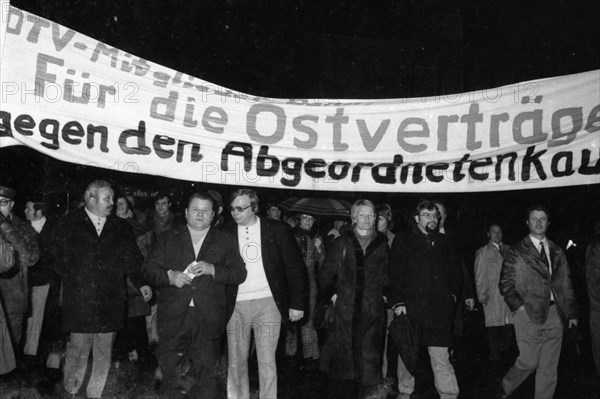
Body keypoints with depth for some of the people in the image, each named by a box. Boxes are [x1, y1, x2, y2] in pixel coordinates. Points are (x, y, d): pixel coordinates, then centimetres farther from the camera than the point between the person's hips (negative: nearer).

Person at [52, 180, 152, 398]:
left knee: (103, 354, 8)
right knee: (78, 351, 1)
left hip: (109, 304, 2)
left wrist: (140, 283, -5)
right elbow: (58, 261, 3)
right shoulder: (68, 225, 3)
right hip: (79, 304, -2)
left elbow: (131, 260, 7)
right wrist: (75, 280, -6)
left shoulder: (121, 228, 9)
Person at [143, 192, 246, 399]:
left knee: (207, 370, 3)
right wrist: (170, 275, -12)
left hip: (208, 318, 0)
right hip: (173, 316, 1)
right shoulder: (168, 238, 12)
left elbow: (239, 273, 2)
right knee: (170, 369, 4)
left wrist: (212, 269, -14)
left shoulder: (225, 241, 9)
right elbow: (149, 268, 7)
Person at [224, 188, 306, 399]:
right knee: (236, 363, 7)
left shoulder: (277, 230, 0)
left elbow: (295, 268, 2)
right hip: (236, 305, 2)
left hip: (268, 303, -2)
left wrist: (296, 304, -3)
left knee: (267, 362, 0)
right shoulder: (226, 233, 4)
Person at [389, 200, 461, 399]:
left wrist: (453, 294, 7)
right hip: (410, 308, -2)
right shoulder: (402, 242, 5)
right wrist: (398, 302, -12)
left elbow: (456, 272, 21)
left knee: (441, 357, -2)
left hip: (439, 310, 2)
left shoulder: (445, 243, 16)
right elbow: (396, 274, -2)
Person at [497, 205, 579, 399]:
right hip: (528, 314, -4)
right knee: (529, 362, -3)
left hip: (554, 312, 4)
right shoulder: (516, 252, 0)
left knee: (549, 367, 6)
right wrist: (519, 306, -11)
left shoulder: (557, 252, 13)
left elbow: (566, 284, 14)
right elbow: (505, 284, -1)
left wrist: (571, 312, 10)